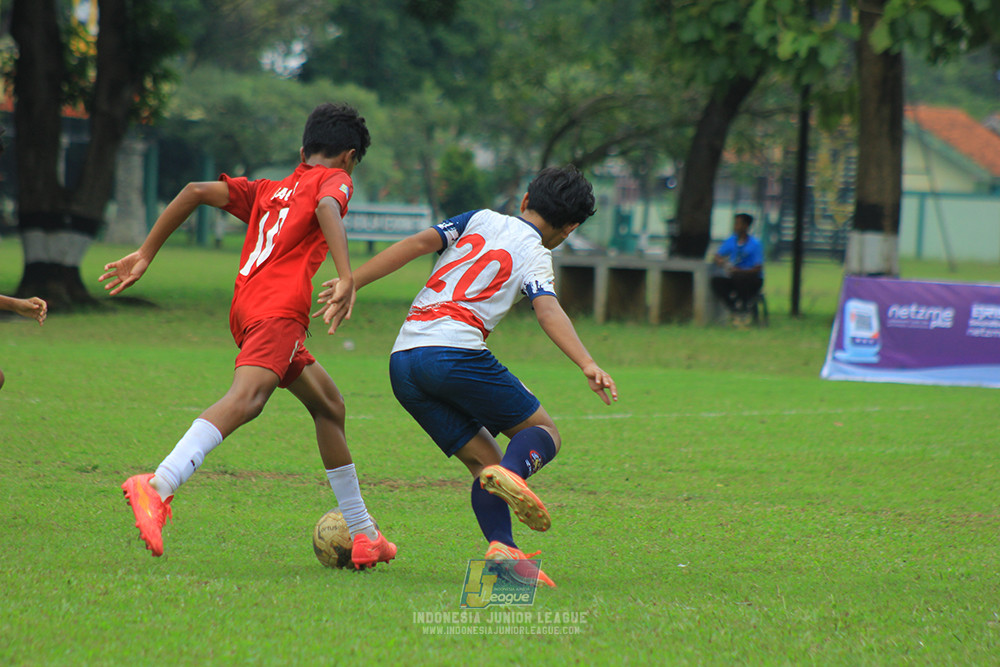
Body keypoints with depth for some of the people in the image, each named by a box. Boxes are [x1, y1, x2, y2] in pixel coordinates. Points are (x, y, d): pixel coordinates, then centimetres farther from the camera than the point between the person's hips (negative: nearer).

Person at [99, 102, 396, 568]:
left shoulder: (268, 191, 31)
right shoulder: (333, 179, 13)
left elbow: (197, 192, 20)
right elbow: (328, 209, -12)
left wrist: (145, 254, 21)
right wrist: (347, 279, -24)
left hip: (248, 311, 9)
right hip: (278, 307, -8)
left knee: (329, 405, 23)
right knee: (246, 396, -29)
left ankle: (362, 535, 29)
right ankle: (158, 486, -52)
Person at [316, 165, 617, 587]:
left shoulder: (481, 220, 21)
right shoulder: (536, 257, 8)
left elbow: (417, 243, 9)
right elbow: (548, 310, -12)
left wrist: (350, 284, 7)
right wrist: (588, 365, -23)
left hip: (402, 360, 6)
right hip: (456, 351, -6)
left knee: (484, 461, 10)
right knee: (543, 432, 7)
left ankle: (501, 548, -13)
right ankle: (513, 473, -27)